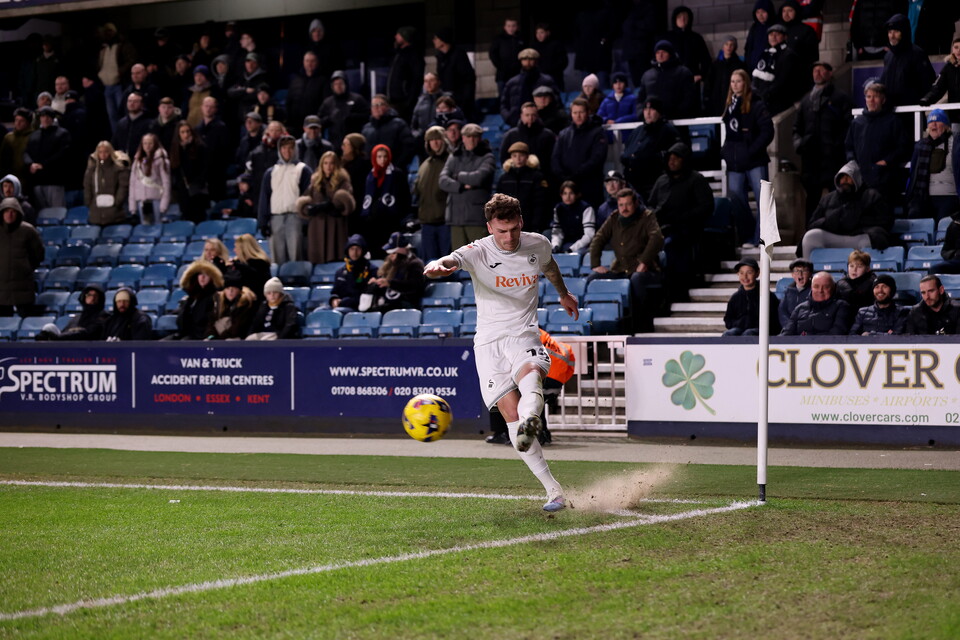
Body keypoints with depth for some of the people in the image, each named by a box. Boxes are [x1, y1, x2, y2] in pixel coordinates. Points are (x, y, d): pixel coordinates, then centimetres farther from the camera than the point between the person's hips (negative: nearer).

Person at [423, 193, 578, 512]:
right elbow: (446, 263, -28)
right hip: (489, 340, -1)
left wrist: (564, 294, 45)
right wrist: (436, 267, -53)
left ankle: (530, 423, -67)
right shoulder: (478, 252, -9)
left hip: (524, 334, 1)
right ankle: (553, 489, -11)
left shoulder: (538, 245, 2)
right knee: (510, 411, -13)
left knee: (530, 375, -34)